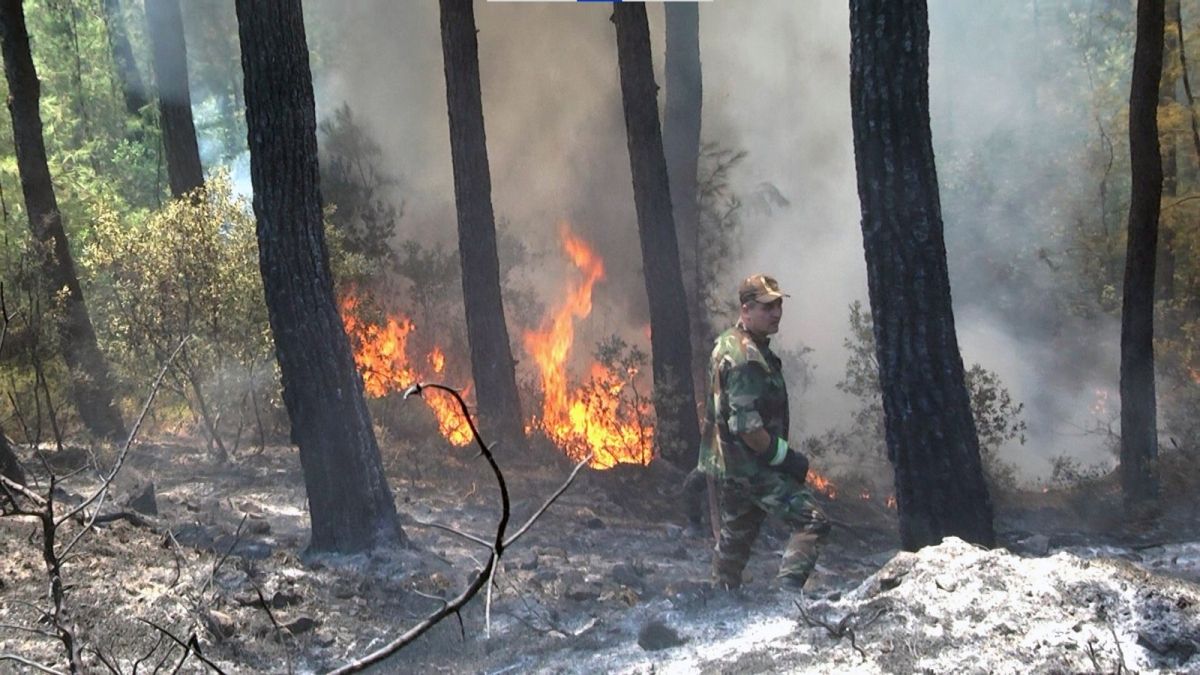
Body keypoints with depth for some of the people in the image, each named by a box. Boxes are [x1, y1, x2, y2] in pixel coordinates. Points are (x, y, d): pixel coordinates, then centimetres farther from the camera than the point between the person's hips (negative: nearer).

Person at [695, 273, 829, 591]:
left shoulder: (727, 344, 13)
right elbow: (746, 425, -26)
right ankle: (788, 593, -19)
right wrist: (784, 455, -17)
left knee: (734, 537, 20)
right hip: (751, 467, -10)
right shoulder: (746, 357, -21)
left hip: (725, 465, 10)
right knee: (812, 521, -12)